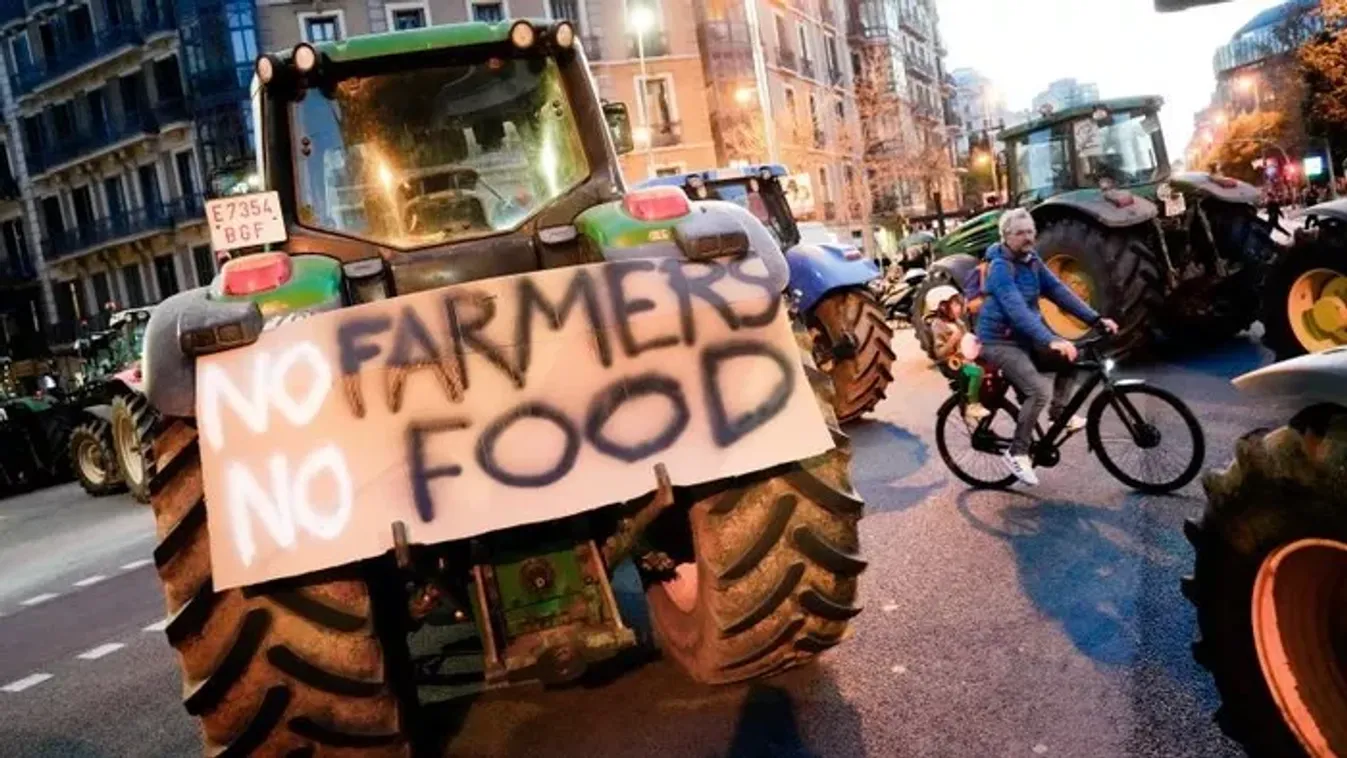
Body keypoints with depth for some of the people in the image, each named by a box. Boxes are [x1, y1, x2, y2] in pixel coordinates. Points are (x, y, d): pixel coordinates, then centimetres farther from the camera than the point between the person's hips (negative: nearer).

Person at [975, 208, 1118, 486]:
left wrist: (1096, 319, -7)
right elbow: (1017, 310, -32)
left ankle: (1059, 411, 16)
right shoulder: (1000, 267, -21)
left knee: (1072, 355, -2)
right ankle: (1017, 452, -9)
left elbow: (1058, 290, 2)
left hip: (1025, 337, 8)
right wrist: (1051, 341, -42)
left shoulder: (1031, 260, 4)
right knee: (1039, 390, -23)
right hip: (999, 341, -8)